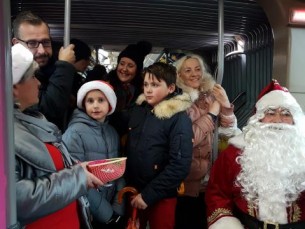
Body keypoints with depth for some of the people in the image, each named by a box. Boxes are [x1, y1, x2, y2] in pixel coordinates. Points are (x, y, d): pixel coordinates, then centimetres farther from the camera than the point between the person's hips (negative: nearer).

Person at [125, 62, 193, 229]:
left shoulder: (179, 119, -14)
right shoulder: (137, 111, 3)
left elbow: (180, 165, -18)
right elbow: (128, 149, 8)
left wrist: (148, 194, -17)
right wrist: (127, 184, 2)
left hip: (161, 197, -5)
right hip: (133, 192, 5)